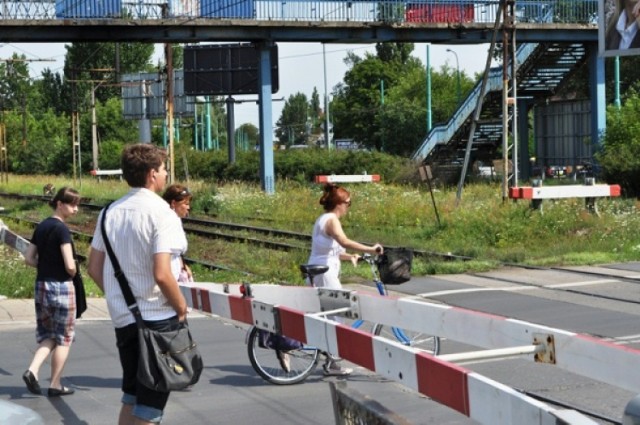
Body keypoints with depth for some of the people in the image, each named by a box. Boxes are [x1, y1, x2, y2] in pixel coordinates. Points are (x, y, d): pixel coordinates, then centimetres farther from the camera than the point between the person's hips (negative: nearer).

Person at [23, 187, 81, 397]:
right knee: (64, 338, 7)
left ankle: (32, 370, -2)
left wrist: (47, 267, 10)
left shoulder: (41, 227, 8)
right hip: (61, 287, -7)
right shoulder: (62, 229, -15)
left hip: (41, 285, 7)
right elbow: (70, 265, -21)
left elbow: (29, 258, 10)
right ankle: (55, 385, 13)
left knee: (48, 334, 18)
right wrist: (73, 272, 0)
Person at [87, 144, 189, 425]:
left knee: (130, 398, 19)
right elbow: (161, 275, -23)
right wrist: (182, 308, -9)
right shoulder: (161, 213, -15)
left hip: (122, 318, 7)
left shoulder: (111, 212, 6)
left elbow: (94, 268, 10)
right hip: (158, 319, -7)